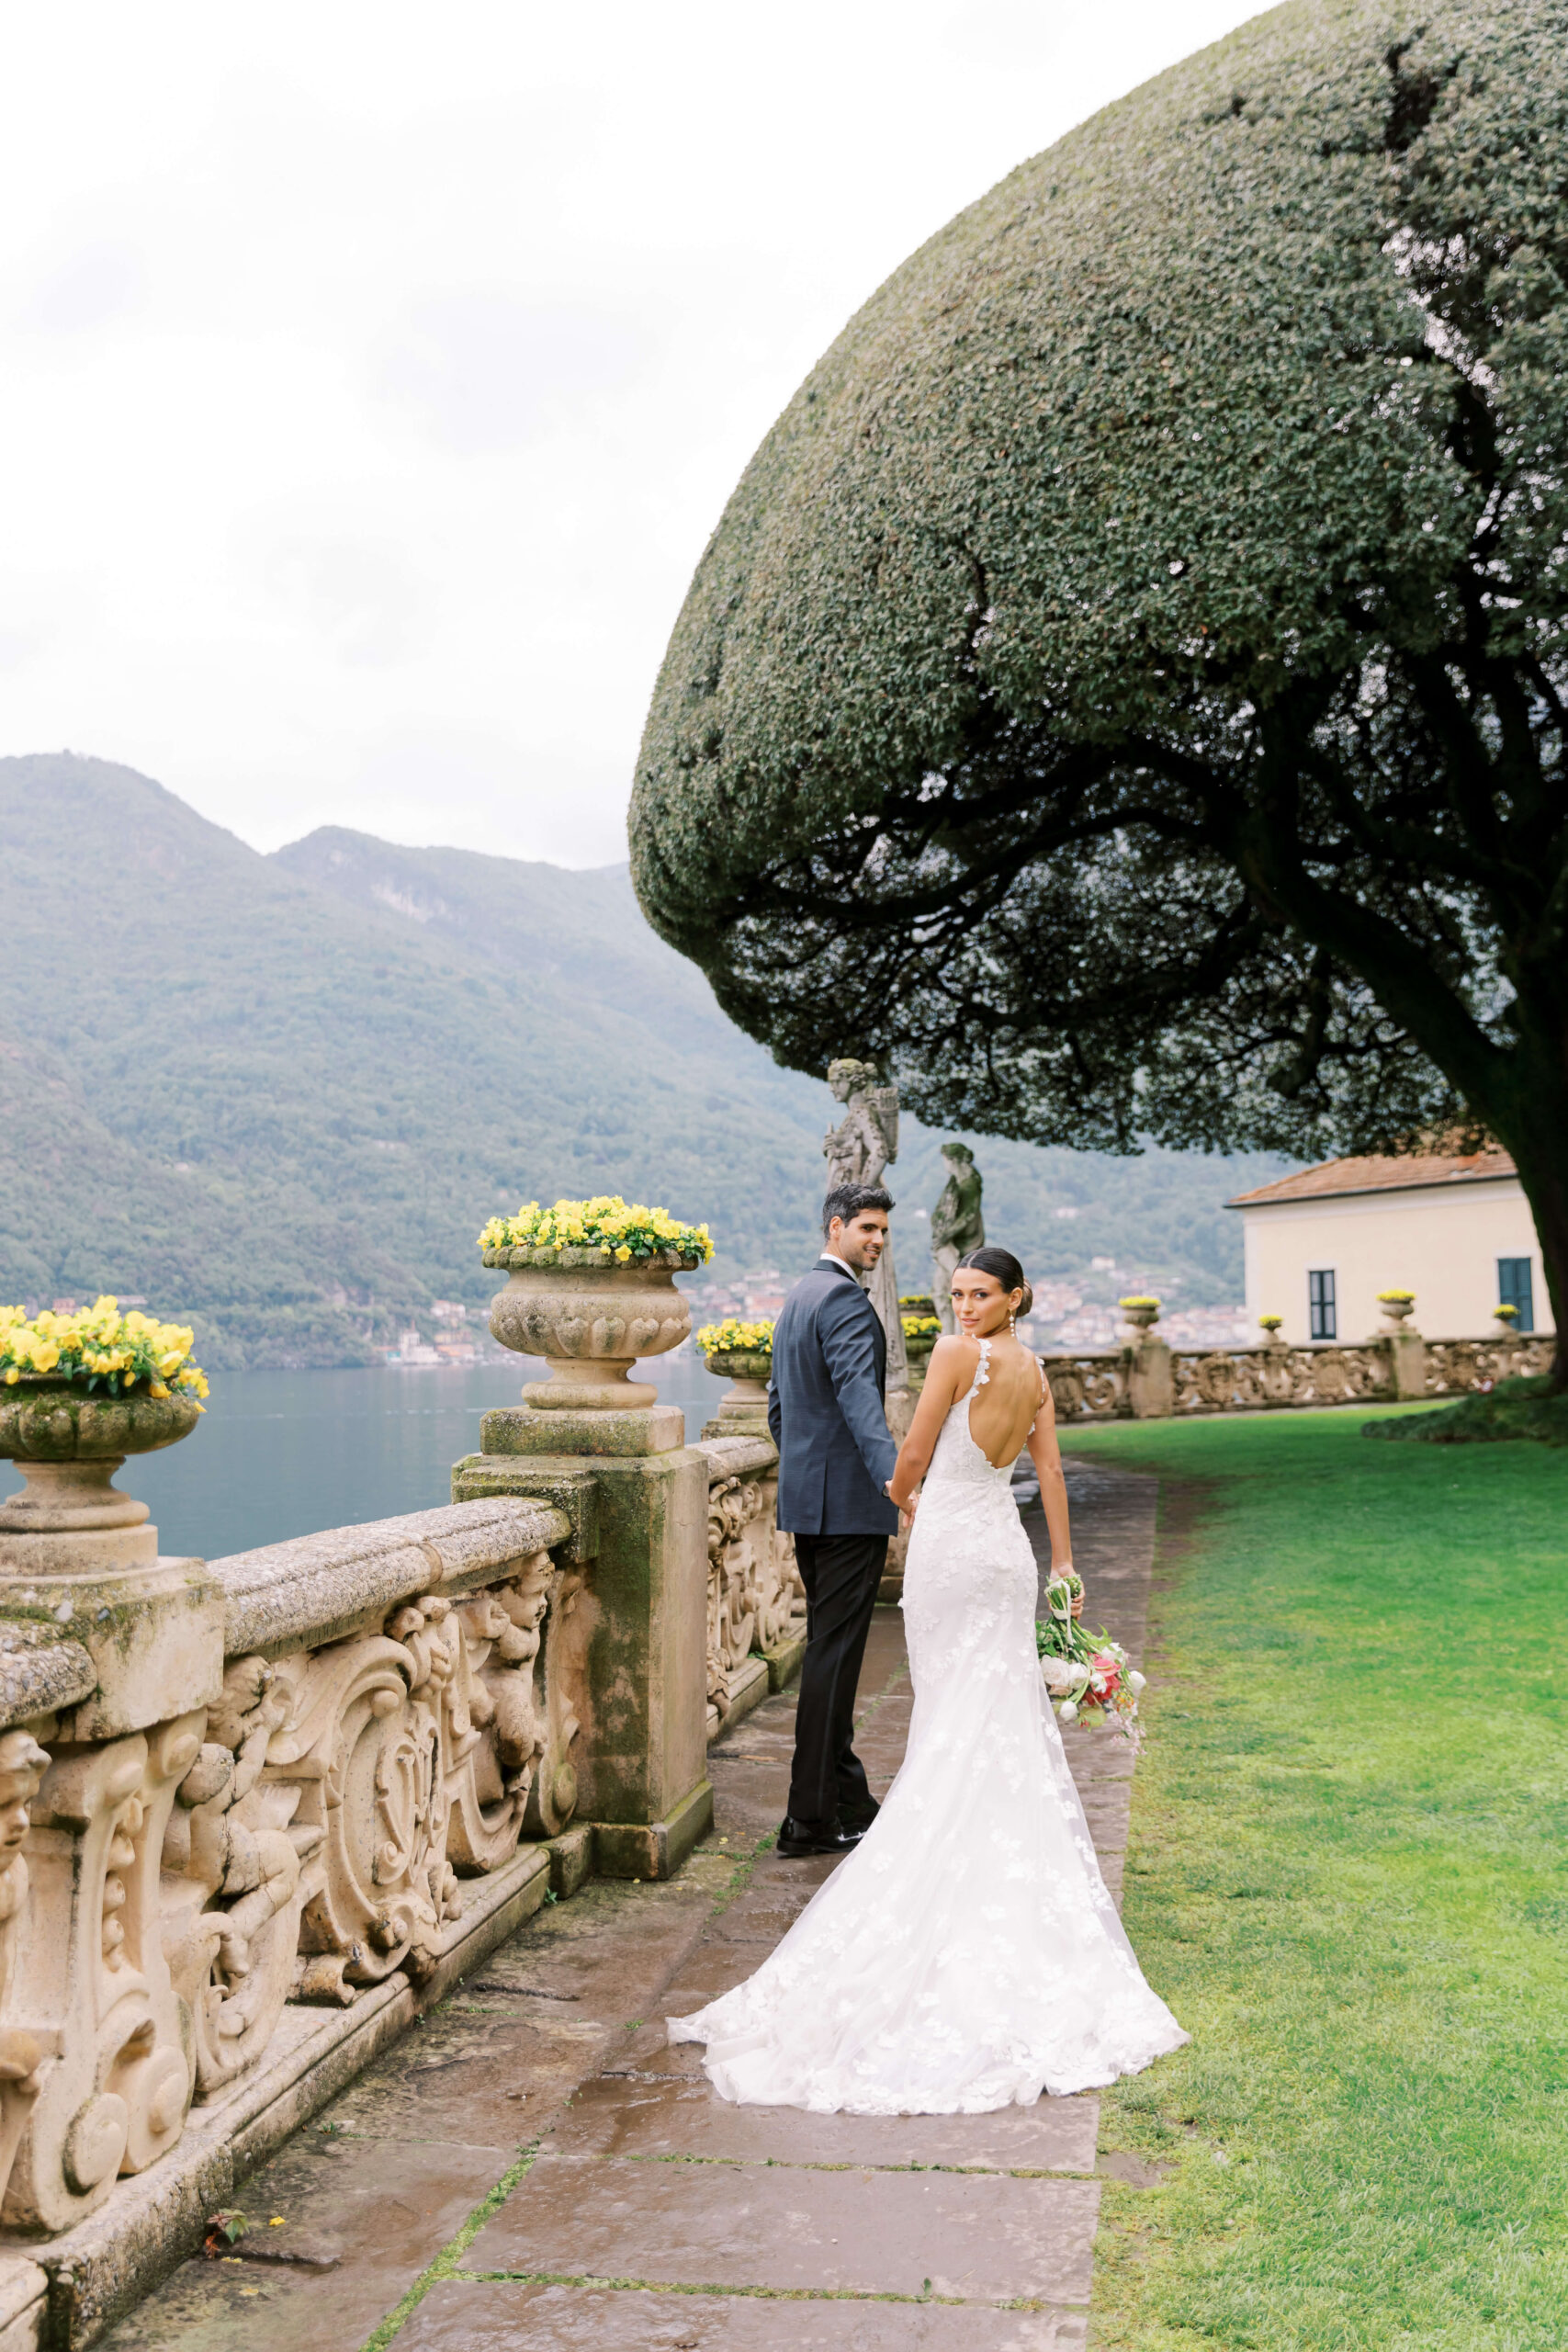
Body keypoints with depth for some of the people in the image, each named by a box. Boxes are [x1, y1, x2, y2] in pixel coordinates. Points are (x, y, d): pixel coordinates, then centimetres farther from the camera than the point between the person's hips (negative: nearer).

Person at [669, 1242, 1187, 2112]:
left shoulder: (955, 1355, -14)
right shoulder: (1035, 1373, 6)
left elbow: (913, 1458, -9)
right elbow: (1049, 1472, 9)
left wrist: (900, 1497, 13)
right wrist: (1063, 1564, 14)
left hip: (951, 1546, -6)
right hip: (1005, 1547, 6)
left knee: (951, 1720, 3)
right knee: (1007, 1717, 11)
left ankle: (951, 1865, 11)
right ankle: (1016, 1864, 15)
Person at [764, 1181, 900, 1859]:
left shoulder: (797, 1298, 17)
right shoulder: (845, 1300, -14)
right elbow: (857, 1396, -30)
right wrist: (893, 1475, -42)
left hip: (806, 1500, 10)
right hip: (848, 1503, -10)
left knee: (828, 1650, 16)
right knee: (834, 1655, -5)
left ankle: (847, 1798, 27)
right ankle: (811, 1818, 0)